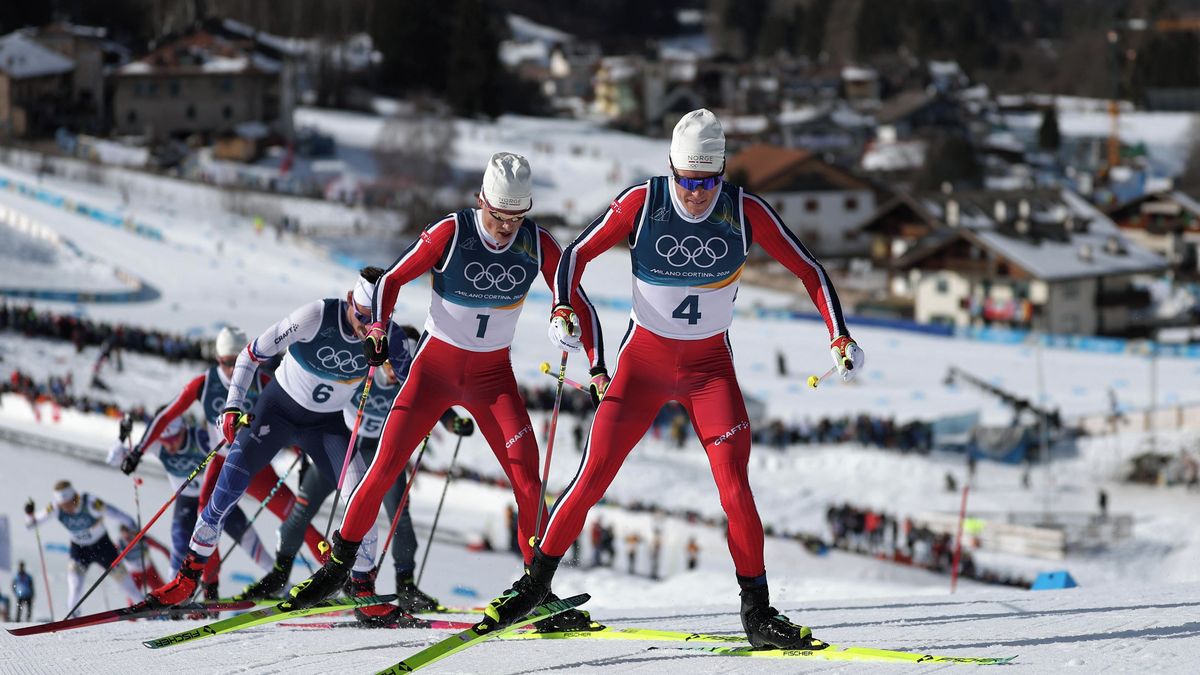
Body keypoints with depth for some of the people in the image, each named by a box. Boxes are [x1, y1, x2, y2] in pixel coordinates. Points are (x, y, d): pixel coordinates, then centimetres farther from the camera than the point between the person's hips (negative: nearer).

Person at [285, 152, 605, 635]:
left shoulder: (537, 245, -10)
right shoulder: (451, 234, -17)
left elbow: (578, 304, -3)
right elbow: (392, 280, -7)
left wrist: (598, 367, -14)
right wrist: (377, 332, -22)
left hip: (493, 376, 2)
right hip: (435, 367, -1)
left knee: (526, 473, -13)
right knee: (385, 467, -7)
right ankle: (339, 563, 10)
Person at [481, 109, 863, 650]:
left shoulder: (745, 211, -13)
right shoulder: (642, 203, -14)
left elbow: (809, 270, -6)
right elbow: (577, 254, -6)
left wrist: (840, 339, -16)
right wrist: (562, 312, -24)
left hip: (710, 366, 0)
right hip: (644, 360, 0)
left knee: (734, 487, -12)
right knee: (593, 477, -7)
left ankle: (757, 611, 0)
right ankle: (535, 582, 9)